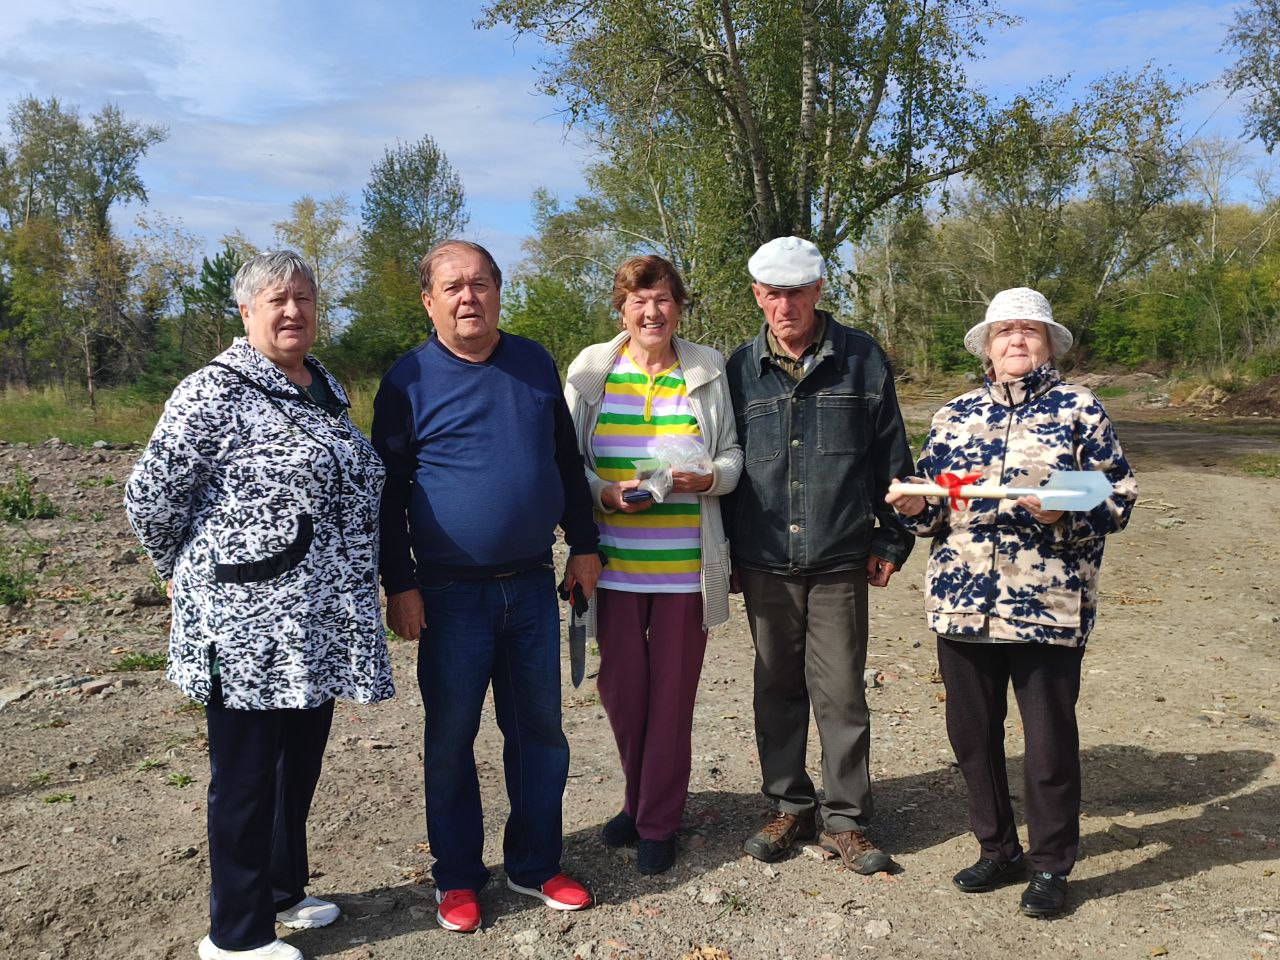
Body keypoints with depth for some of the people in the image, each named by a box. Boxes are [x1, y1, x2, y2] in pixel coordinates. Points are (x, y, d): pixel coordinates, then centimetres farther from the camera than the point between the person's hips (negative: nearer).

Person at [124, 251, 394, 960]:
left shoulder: (327, 387, 11)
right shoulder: (215, 392, -14)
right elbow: (148, 497, -10)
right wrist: (186, 570, 4)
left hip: (318, 625, 8)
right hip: (249, 623, -7)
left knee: (299, 767, 20)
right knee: (246, 778, 7)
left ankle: (284, 893, 39)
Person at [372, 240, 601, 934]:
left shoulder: (536, 364, 7)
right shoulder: (409, 379, -4)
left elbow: (567, 461, 13)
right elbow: (387, 493, -3)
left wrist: (584, 545, 11)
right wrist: (399, 586, -6)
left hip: (533, 587, 3)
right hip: (451, 593, -3)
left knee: (539, 729, 11)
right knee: (450, 737, 7)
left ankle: (534, 865, 28)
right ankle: (457, 877, 24)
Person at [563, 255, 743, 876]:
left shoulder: (707, 370, 4)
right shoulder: (590, 370, 4)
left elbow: (733, 455, 7)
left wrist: (708, 477, -14)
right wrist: (604, 494, -13)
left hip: (685, 563, 0)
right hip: (614, 562, 1)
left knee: (672, 694, 6)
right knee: (620, 687, 8)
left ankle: (658, 823, 23)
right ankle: (639, 802, 34)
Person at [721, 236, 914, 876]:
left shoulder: (862, 359, 2)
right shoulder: (740, 369, 6)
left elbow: (892, 457, 6)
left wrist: (891, 540, 3)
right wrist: (726, 551, 9)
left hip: (840, 560, -2)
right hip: (765, 562, 2)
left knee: (841, 692, 2)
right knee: (777, 689, 11)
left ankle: (846, 821, 17)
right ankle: (790, 807, 27)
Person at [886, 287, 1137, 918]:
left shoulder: (1079, 410, 2)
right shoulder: (955, 414, 12)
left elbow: (1119, 498, -1)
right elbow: (934, 509, 17)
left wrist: (1062, 515, -19)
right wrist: (915, 507, -5)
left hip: (1048, 606, -4)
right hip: (962, 604, 4)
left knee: (1049, 739, 5)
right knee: (972, 733, 12)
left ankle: (1051, 865, 26)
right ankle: (998, 850, 32)